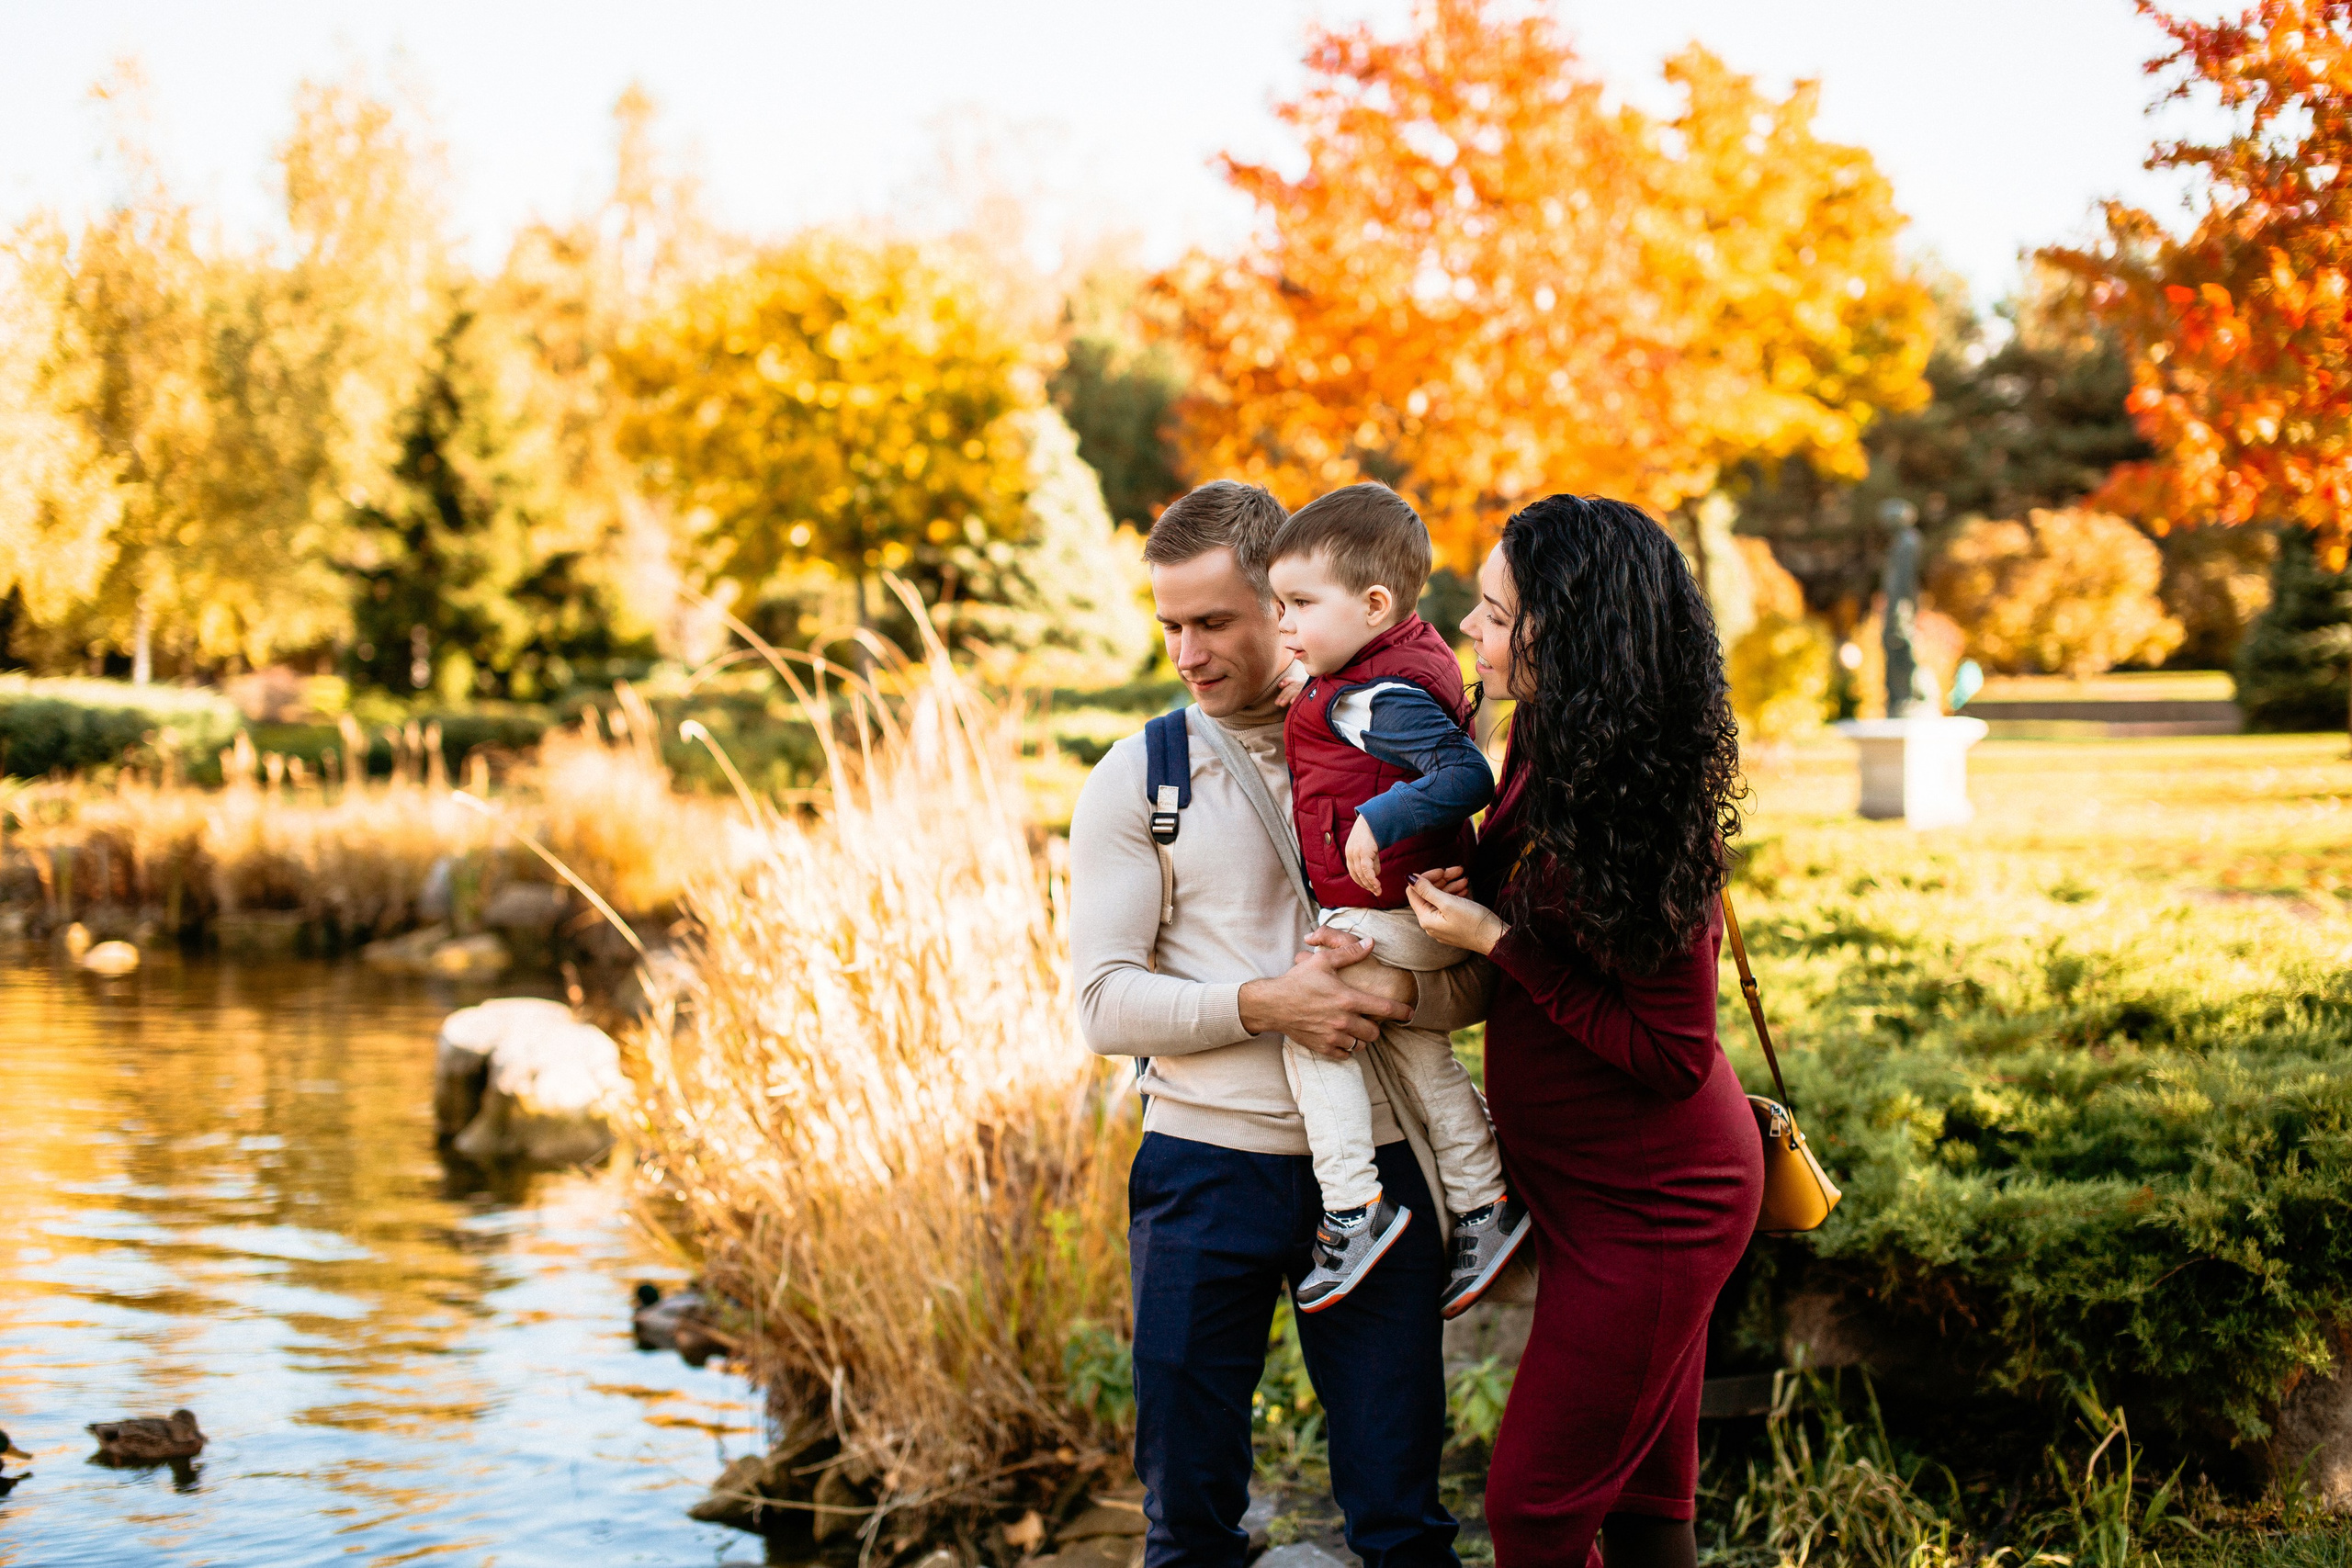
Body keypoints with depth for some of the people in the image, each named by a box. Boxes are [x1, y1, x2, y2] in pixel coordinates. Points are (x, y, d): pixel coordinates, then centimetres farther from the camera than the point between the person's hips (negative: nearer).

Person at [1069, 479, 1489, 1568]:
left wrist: (1398, 990, -17)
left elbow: (1481, 979, 6)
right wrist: (1267, 1005, -20)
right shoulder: (1135, 780, 2)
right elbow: (1105, 1005, -5)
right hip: (1205, 1163, 0)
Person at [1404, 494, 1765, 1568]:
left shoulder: (1628, 816, -27)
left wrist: (1500, 941, -23)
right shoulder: (1543, 746, 0)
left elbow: (1671, 1056, -22)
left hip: (1648, 1206, -9)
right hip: (1599, 1188, 9)